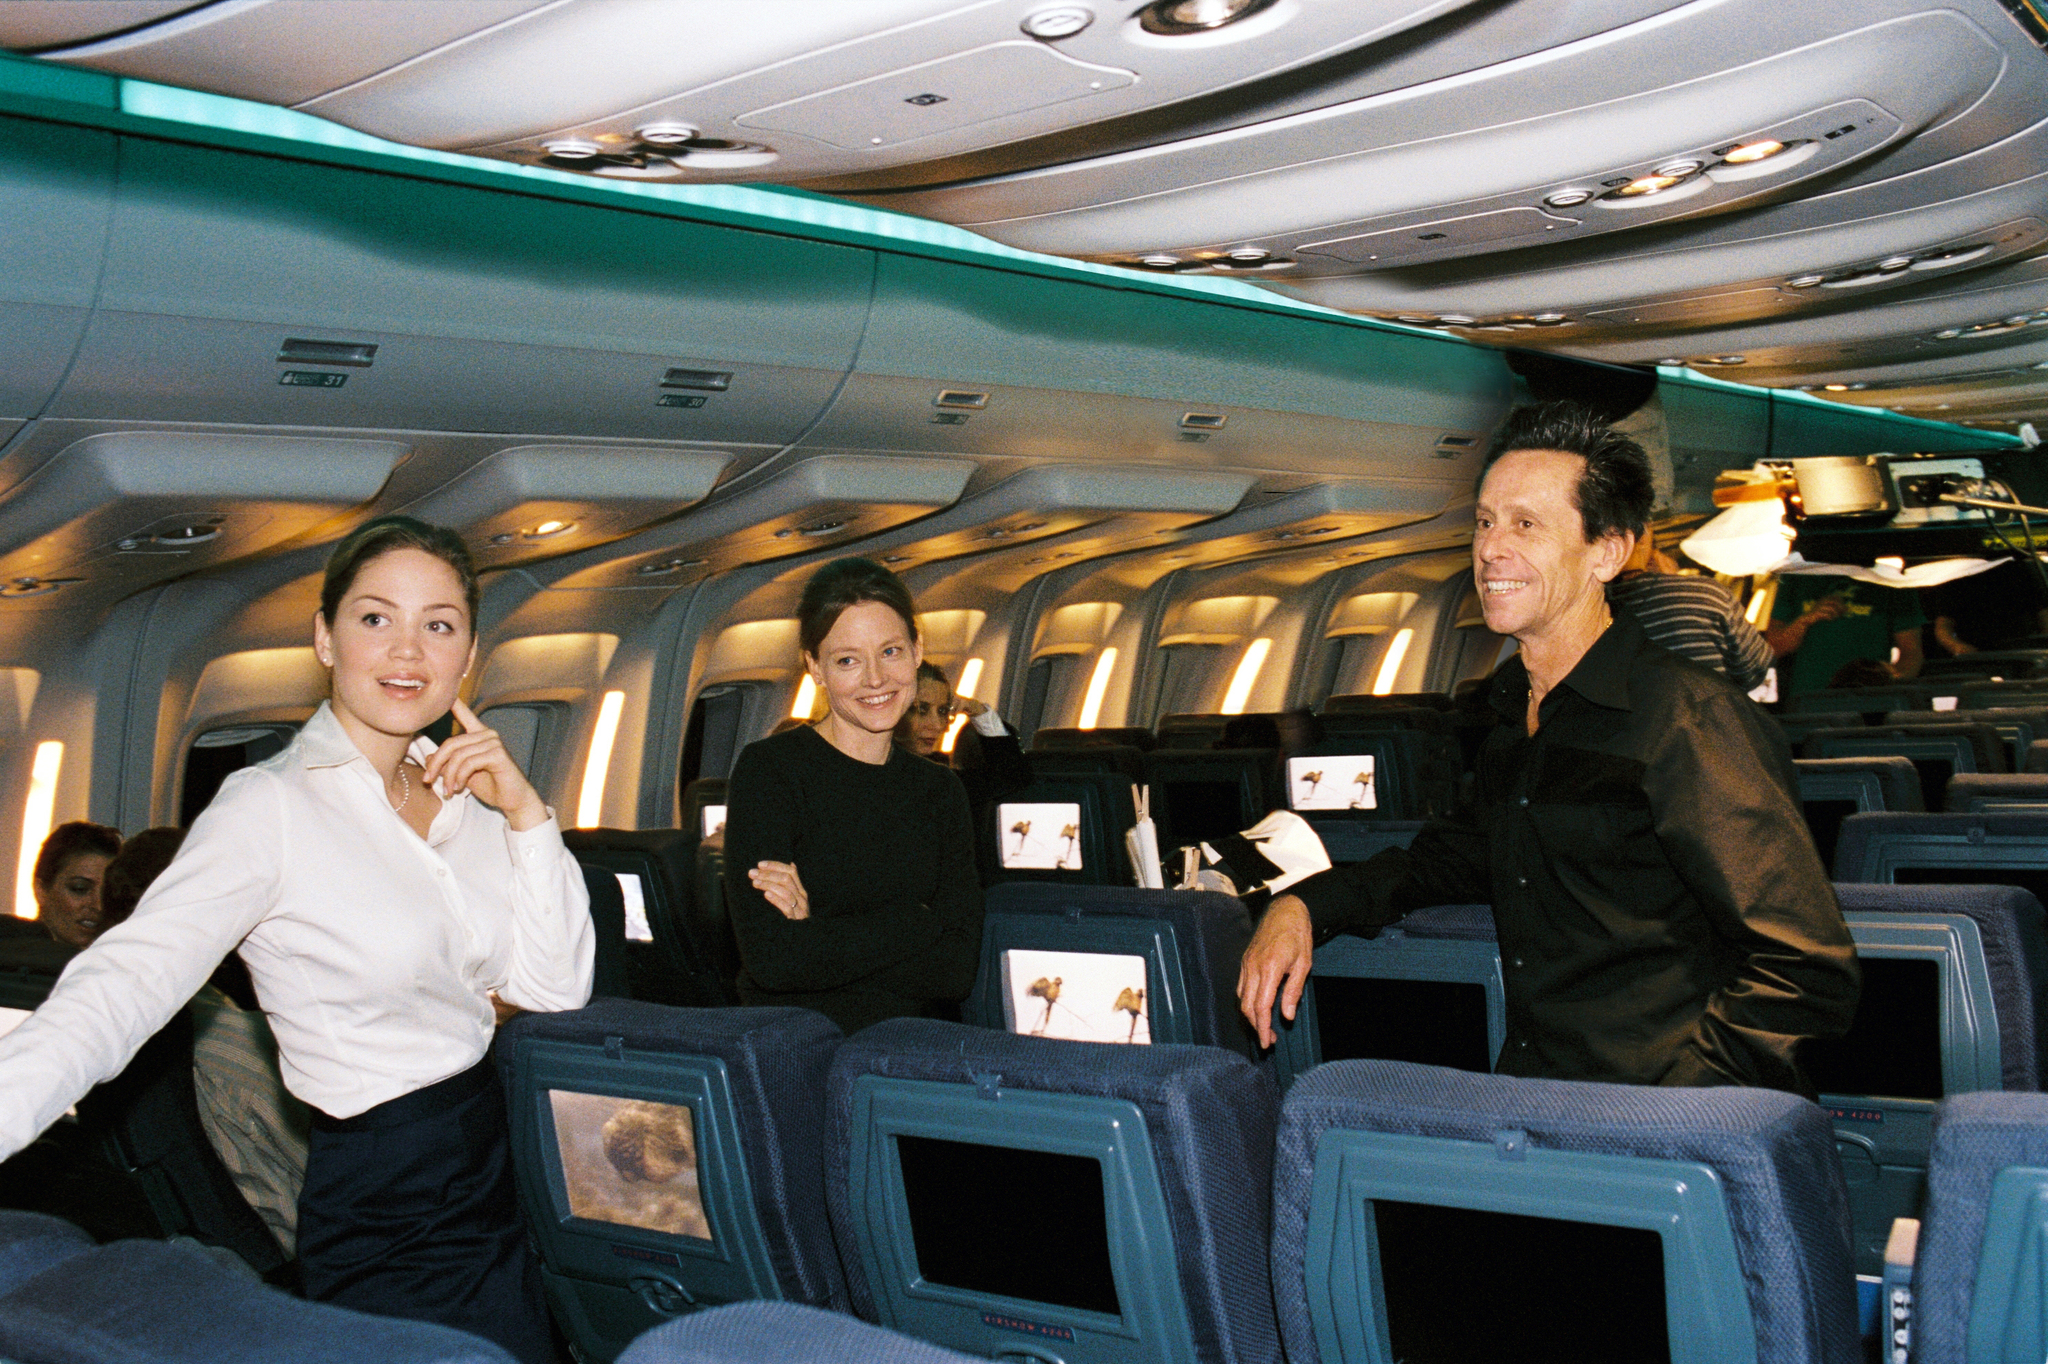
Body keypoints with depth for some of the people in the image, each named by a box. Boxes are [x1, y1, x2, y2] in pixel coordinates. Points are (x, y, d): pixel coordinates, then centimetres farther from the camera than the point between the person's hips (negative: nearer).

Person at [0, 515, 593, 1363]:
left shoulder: (463, 794, 5)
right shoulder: (271, 807, -14)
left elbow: (556, 987, 2)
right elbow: (126, 981, -26)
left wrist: (524, 811, -8)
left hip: (503, 1170, 6)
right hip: (387, 1216, -6)